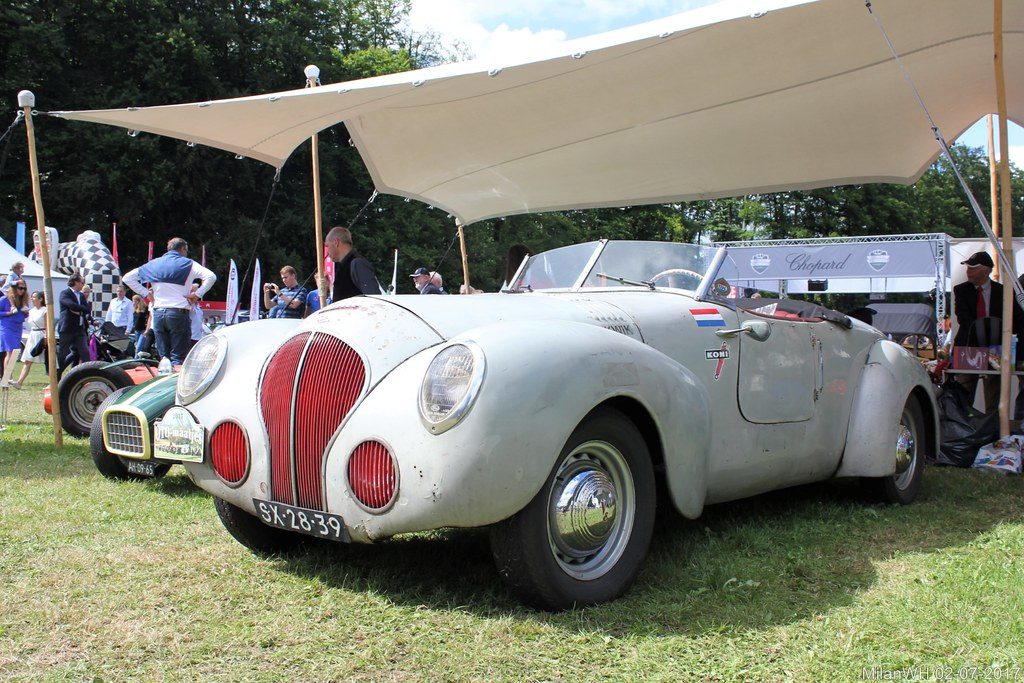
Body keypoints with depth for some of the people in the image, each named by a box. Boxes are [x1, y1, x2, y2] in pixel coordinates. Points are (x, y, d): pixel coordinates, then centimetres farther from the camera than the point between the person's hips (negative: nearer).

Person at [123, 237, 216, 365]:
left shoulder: (154, 264, 15)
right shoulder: (188, 264, 2)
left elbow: (127, 278, 17)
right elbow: (211, 277, -14)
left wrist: (146, 293, 12)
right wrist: (197, 294, -6)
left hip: (158, 313, 4)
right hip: (179, 313, -4)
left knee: (163, 357, 10)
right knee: (178, 358, -4)